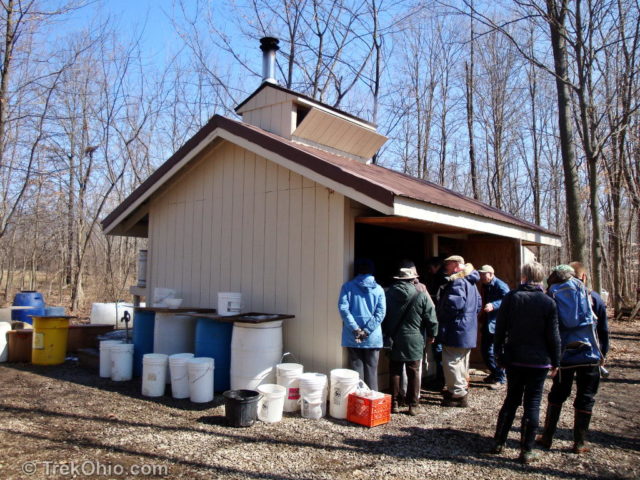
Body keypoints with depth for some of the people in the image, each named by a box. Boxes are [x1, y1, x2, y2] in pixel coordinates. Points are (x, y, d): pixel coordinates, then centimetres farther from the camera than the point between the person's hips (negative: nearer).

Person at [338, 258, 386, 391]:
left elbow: (343, 308, -10)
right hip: (373, 337, 1)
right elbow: (381, 312, -6)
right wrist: (367, 330, -9)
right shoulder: (378, 289, 3)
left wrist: (356, 329, -11)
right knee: (371, 370, 9)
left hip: (352, 336, -1)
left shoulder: (348, 286, 1)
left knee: (356, 370, 5)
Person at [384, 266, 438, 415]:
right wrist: (431, 335, 8)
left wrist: (387, 333, 14)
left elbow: (384, 315, 4)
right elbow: (431, 319, -6)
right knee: (414, 372, 7)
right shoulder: (421, 295, -8)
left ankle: (394, 403, 15)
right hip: (414, 340, -2)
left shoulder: (389, 293, 0)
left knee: (395, 371, 10)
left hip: (394, 339, 3)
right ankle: (414, 405, 12)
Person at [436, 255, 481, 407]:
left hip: (455, 330, -11)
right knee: (462, 362, 19)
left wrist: (441, 316, -15)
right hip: (468, 330, 11)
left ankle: (458, 395, 1)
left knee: (451, 362, -3)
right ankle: (461, 390, 30)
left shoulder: (457, 282, -18)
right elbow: (478, 303, 23)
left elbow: (455, 304, -30)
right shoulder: (470, 282, 16)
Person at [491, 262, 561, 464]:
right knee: (532, 404, 5)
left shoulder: (510, 297, -5)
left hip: (514, 359, 2)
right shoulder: (548, 303, -8)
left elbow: (500, 329, -3)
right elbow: (553, 335, -5)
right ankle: (526, 451, 9)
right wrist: (555, 361, 6)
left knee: (511, 400, 16)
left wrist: (499, 354, 8)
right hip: (539, 361, -2)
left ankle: (498, 442, 20)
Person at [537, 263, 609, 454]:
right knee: (585, 399, 8)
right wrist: (602, 354, 10)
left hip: (563, 356, 1)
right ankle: (579, 443, 13)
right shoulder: (593, 298, -3)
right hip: (589, 356, -1)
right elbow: (604, 330, 2)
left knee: (557, 395, 14)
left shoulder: (553, 297, -1)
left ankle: (547, 437, 19)